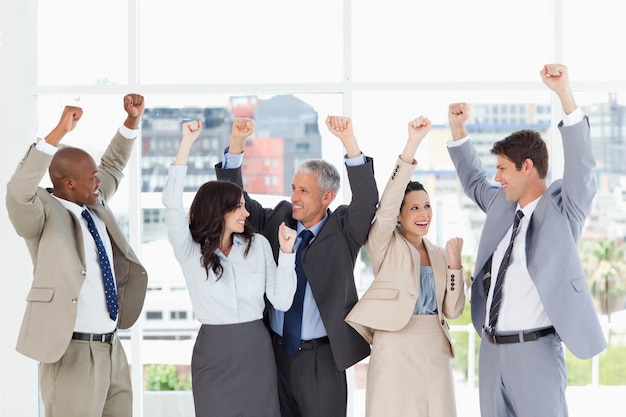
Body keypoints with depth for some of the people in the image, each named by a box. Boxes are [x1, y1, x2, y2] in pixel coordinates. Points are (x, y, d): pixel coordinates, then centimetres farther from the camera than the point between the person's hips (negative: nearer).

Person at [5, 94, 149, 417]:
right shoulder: (44, 215, -10)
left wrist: (132, 120, 14)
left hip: (112, 348, 8)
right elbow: (18, 192, -31)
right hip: (73, 353, -7)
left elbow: (113, 166, 27)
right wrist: (58, 133, -36)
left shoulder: (95, 204, 11)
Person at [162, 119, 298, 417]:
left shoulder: (258, 244, 4)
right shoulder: (190, 250, -1)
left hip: (257, 350, 2)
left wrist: (286, 252, -8)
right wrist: (187, 143, -17)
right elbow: (172, 203, -16)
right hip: (213, 352, -2)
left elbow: (281, 302, 2)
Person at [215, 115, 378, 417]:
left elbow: (366, 199, -20)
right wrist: (236, 143, -11)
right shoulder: (277, 220, 6)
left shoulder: (343, 230, -3)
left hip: (321, 358, -3)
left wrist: (349, 141, -32)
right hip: (277, 353, 3)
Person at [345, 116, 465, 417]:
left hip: (436, 351, 5)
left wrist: (454, 264, -4)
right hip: (395, 349, -5)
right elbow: (387, 203, -18)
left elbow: (452, 310, 9)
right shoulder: (386, 245, 0)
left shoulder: (438, 254, 14)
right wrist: (412, 145, -28)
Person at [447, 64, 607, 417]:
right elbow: (474, 181, 32)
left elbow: (581, 166, -20)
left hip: (535, 349, -7)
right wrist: (458, 129, 21)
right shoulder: (502, 203, 13)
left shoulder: (562, 208, -4)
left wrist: (565, 94, -32)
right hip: (492, 348, 7)